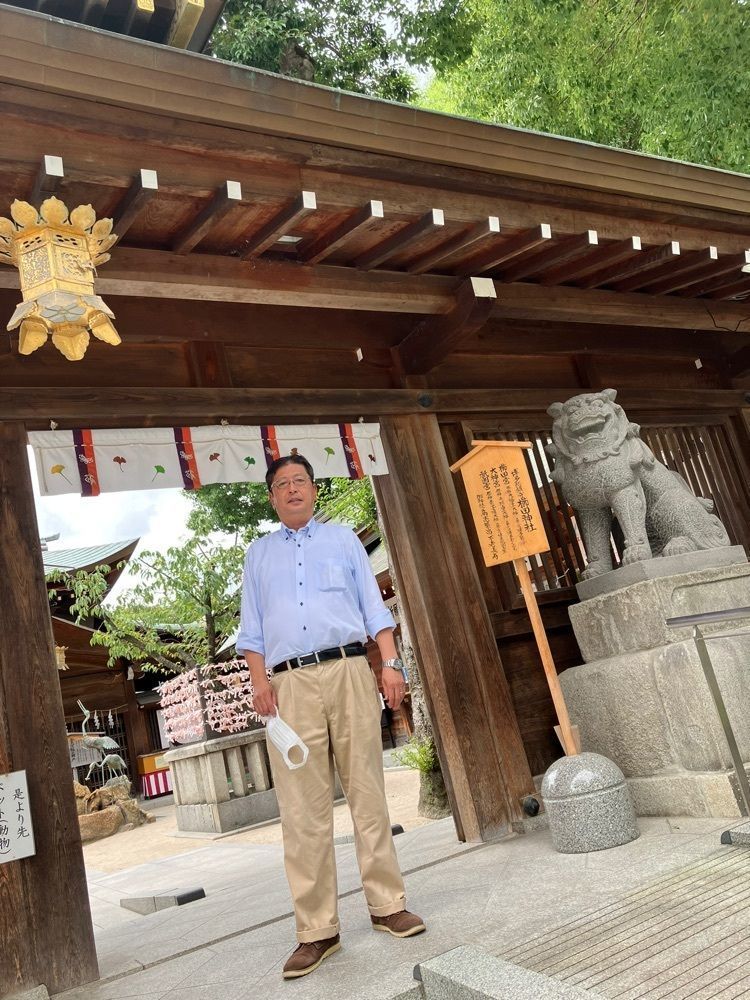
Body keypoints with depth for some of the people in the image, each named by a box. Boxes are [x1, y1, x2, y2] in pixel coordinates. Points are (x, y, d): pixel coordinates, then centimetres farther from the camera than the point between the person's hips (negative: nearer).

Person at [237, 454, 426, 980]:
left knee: (368, 793, 2)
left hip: (348, 670, 0)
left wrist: (391, 663, -1)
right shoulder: (258, 554, 20)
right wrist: (259, 681, 0)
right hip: (291, 683, 1)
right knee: (303, 810, -1)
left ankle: (388, 904, 13)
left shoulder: (343, 539, 16)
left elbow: (374, 607, 11)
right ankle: (317, 929, 6)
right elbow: (253, 627, 14)